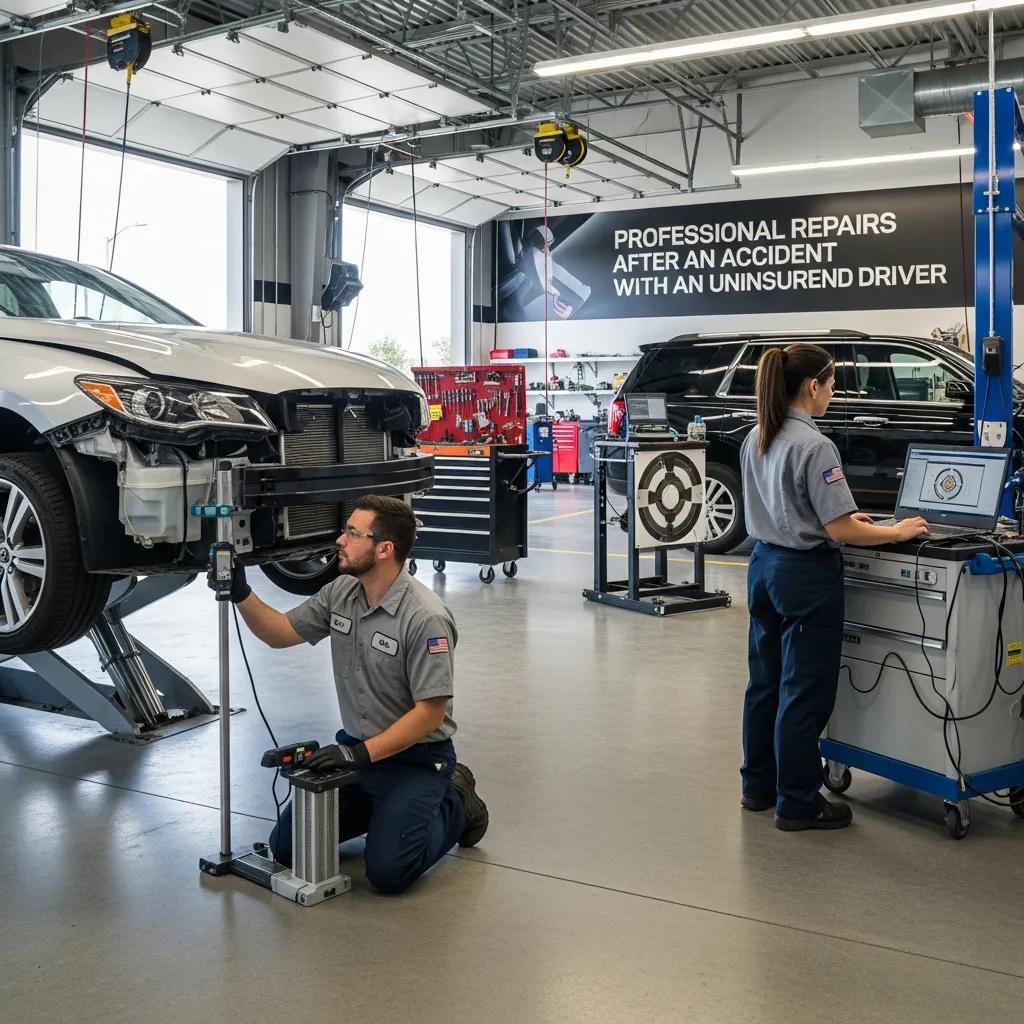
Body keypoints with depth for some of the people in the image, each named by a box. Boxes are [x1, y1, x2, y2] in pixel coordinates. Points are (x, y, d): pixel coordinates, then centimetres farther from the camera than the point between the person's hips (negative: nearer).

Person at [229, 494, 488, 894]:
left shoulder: (425, 617, -24)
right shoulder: (340, 593, -1)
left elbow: (430, 712, -23)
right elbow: (280, 632, 9)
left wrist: (362, 753, -28)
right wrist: (239, 591, -7)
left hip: (415, 758, -7)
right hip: (355, 747, 7)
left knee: (388, 871, -18)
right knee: (287, 847, 3)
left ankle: (456, 806, 9)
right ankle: (382, 808, 22)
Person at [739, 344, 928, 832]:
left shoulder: (755, 439, 6)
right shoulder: (814, 446, -20)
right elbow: (839, 531, -20)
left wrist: (838, 516, 21)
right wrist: (898, 532, -7)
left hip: (764, 564, 9)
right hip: (806, 574, -8)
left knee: (764, 682, 17)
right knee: (804, 692, 2)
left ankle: (758, 785, 29)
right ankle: (798, 803, 13)